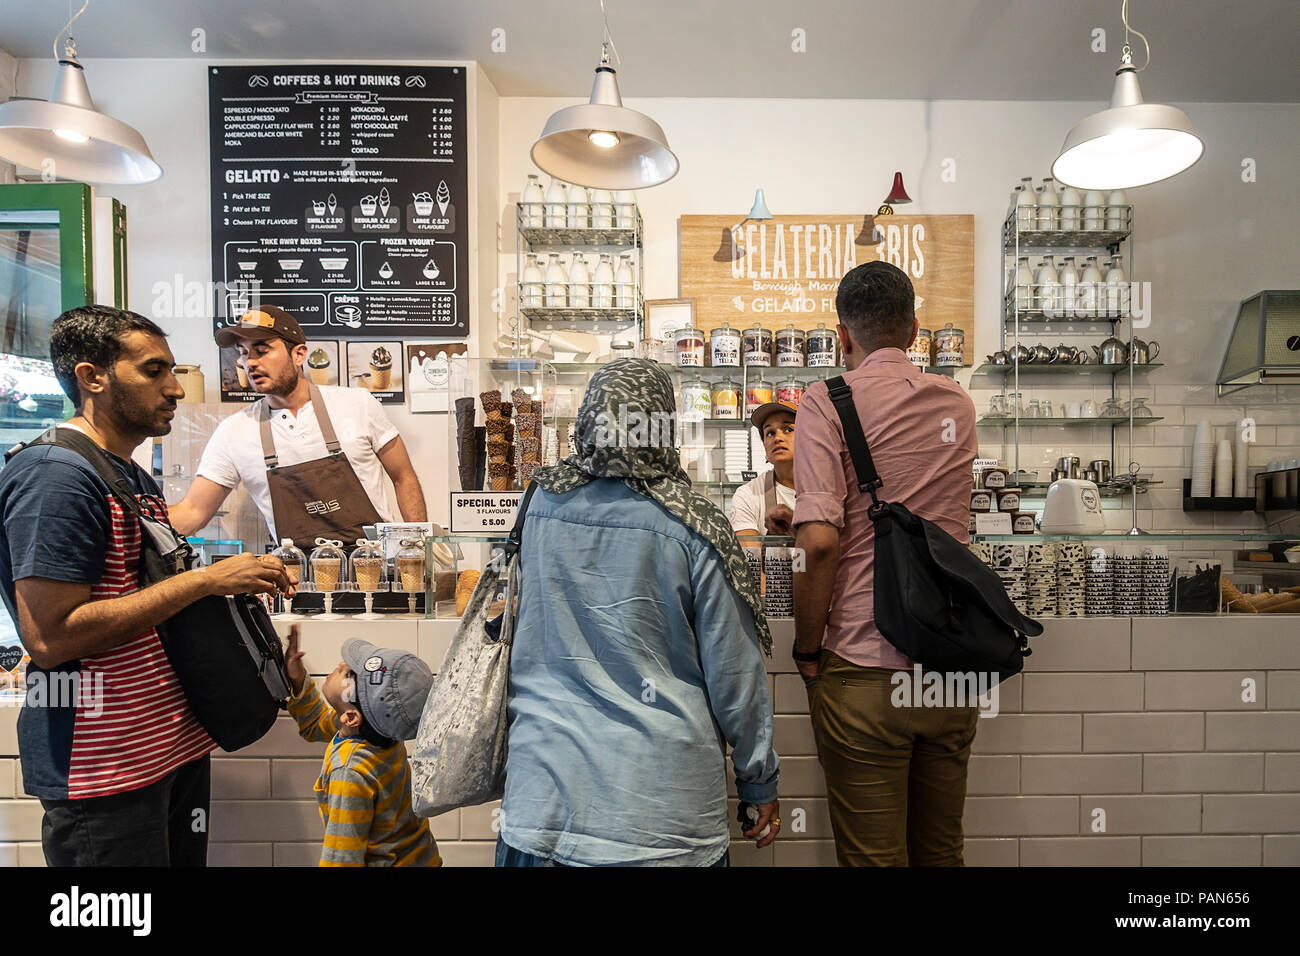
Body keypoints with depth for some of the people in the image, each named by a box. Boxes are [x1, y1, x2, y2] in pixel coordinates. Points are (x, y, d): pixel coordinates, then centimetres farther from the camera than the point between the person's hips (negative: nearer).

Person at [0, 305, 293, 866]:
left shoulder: (137, 480, 14)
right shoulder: (54, 474, -16)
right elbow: (50, 637, -23)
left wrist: (242, 578, 5)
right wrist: (205, 580, -22)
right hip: (103, 773, -9)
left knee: (184, 856, 19)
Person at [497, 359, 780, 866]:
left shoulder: (540, 506, -7)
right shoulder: (693, 527, -17)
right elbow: (735, 671, -9)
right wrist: (760, 781, 5)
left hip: (543, 792, 3)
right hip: (662, 805, -2)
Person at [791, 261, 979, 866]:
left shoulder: (828, 401, -8)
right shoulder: (958, 404, 9)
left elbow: (820, 542, -20)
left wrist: (807, 651, -5)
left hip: (865, 673, -5)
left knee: (873, 856, 10)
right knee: (942, 850, 21)